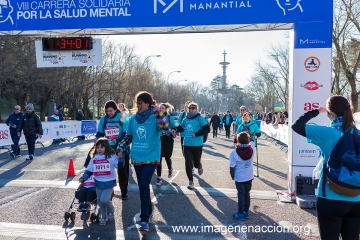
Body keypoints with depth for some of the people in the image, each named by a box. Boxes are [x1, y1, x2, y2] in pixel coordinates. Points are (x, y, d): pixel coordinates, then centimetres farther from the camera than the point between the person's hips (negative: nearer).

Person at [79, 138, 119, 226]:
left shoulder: (112, 156, -9)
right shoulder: (94, 158, 1)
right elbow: (89, 170, 6)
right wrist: (83, 178, -5)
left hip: (109, 183, -4)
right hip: (98, 183, 4)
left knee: (104, 200, -18)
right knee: (99, 201, 12)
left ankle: (111, 210, 15)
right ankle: (104, 217, 35)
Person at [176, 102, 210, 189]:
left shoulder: (199, 118, -7)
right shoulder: (186, 119, 8)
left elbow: (207, 129, -13)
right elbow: (181, 128, 24)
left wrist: (196, 134, -20)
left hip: (197, 145, -3)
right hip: (187, 144, 4)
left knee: (196, 163, 4)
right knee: (188, 163, -3)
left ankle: (200, 167, 43)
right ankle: (190, 181, 11)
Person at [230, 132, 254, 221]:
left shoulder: (234, 153, -22)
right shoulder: (251, 148, -14)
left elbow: (232, 167, -14)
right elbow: (252, 141, 12)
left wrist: (232, 176, 1)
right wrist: (246, 136, 7)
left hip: (239, 178, -3)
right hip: (249, 177, 3)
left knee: (241, 195, 8)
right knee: (247, 194, 16)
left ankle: (241, 214, 15)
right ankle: (246, 212, 27)